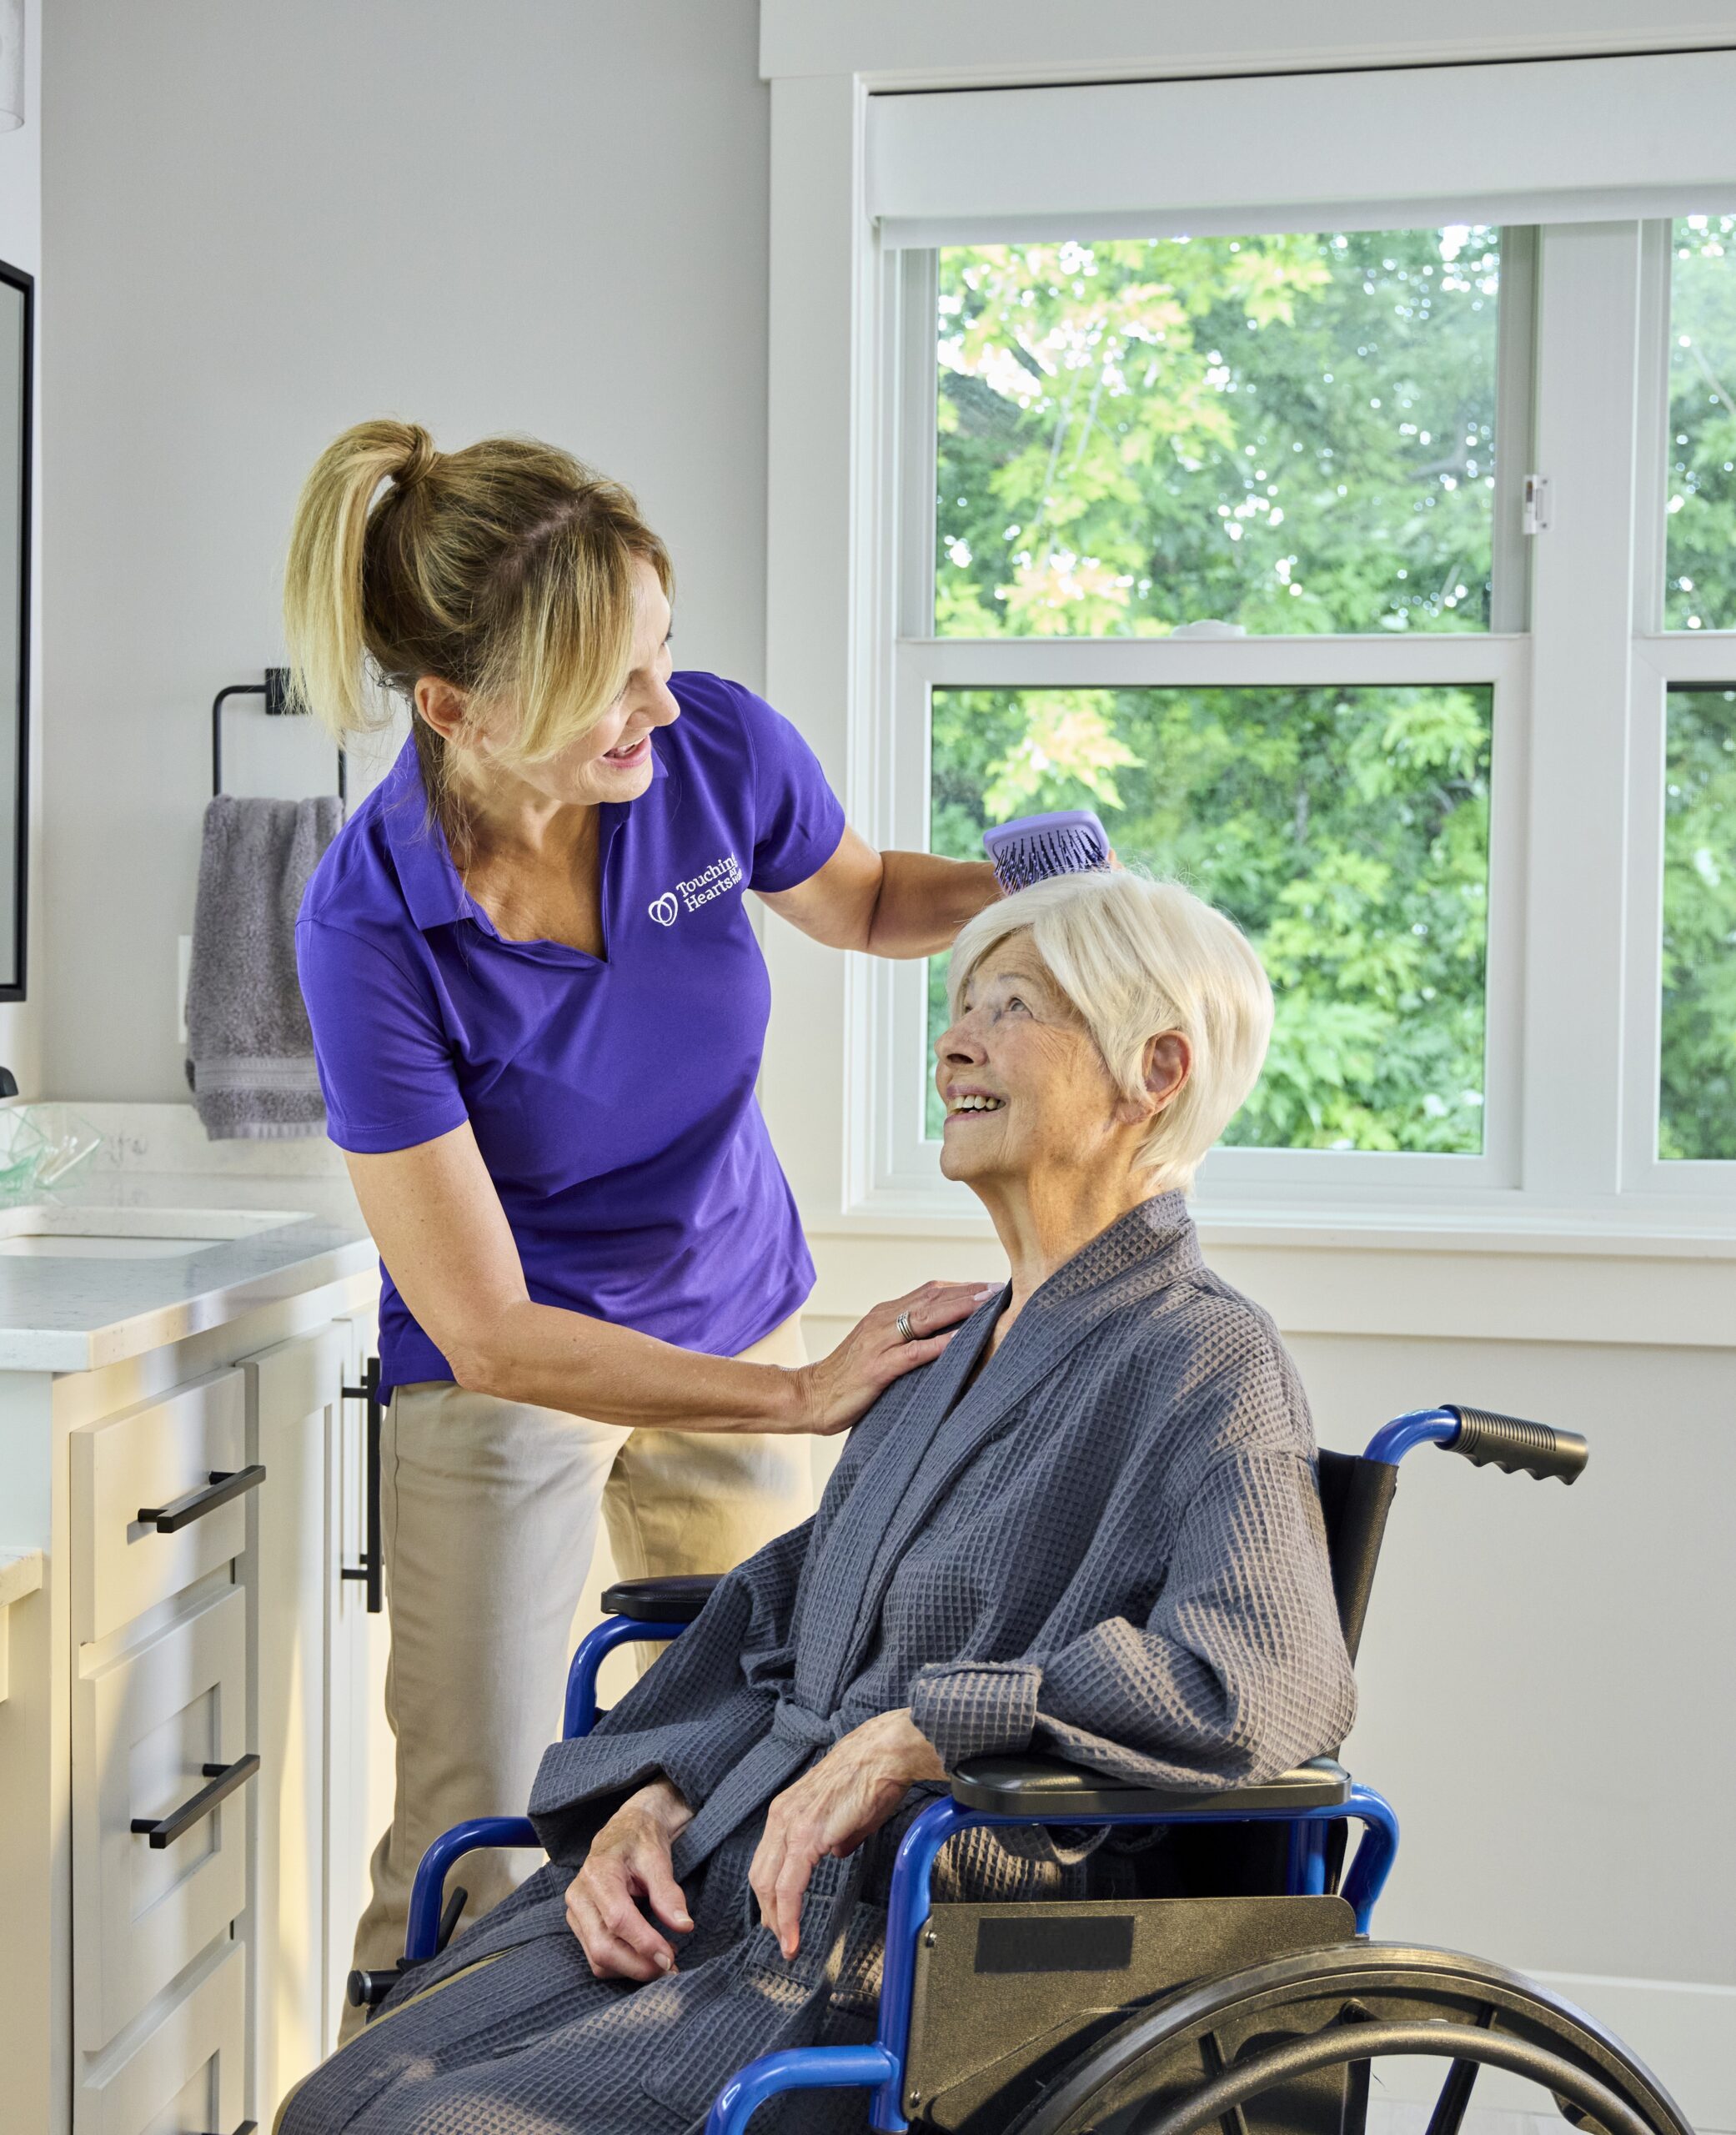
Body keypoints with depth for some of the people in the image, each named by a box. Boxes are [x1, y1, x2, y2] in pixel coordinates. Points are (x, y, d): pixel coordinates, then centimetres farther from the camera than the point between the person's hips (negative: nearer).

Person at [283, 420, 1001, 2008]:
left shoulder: (714, 745, -18)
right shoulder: (370, 924, -27)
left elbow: (859, 898, 8)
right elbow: (487, 1334, -24)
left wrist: (1010, 895, -14)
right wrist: (804, 1396, -32)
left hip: (738, 1319, 4)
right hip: (508, 1373, -4)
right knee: (472, 1857, 0)